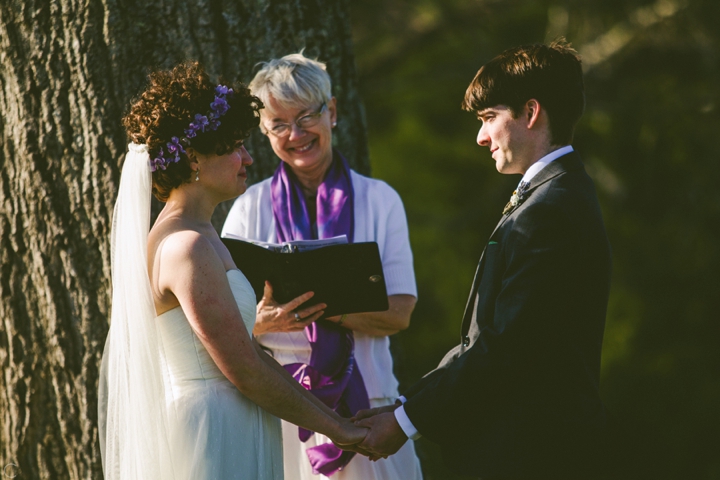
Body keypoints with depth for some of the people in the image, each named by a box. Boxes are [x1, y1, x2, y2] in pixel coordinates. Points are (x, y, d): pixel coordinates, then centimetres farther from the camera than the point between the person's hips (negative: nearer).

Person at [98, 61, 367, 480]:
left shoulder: (201, 237, 13)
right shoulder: (188, 247, -17)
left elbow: (249, 351, 14)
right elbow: (245, 372, -17)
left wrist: (329, 414, 10)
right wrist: (334, 427, -8)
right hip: (216, 441, -10)